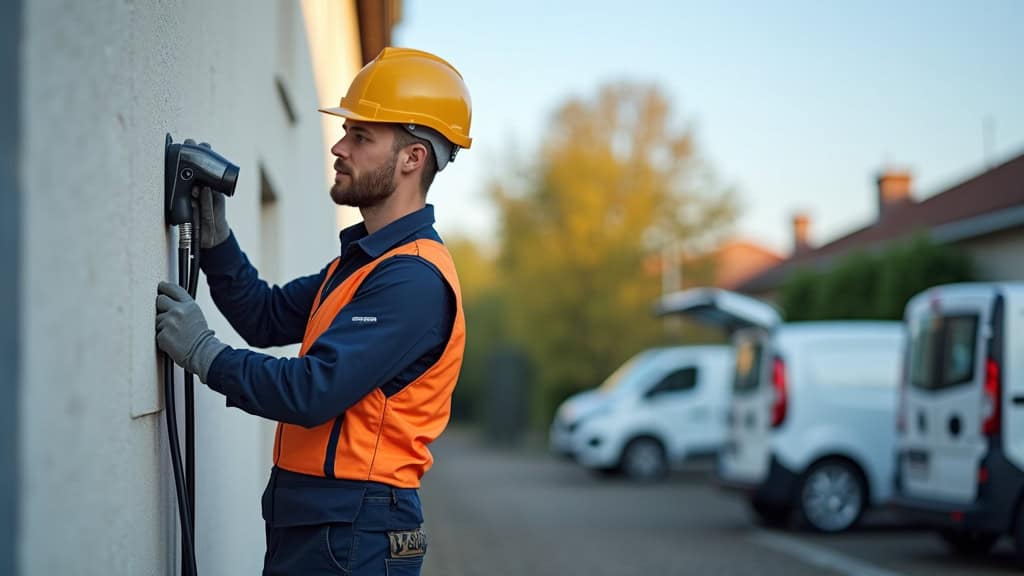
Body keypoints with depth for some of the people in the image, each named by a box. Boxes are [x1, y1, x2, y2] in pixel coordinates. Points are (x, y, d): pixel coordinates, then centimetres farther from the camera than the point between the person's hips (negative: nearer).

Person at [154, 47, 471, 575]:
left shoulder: (414, 279, -19)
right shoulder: (364, 259, 14)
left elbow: (313, 393, -25)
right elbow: (266, 318, 18)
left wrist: (202, 352, -14)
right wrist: (214, 234, 6)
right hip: (308, 518, 10)